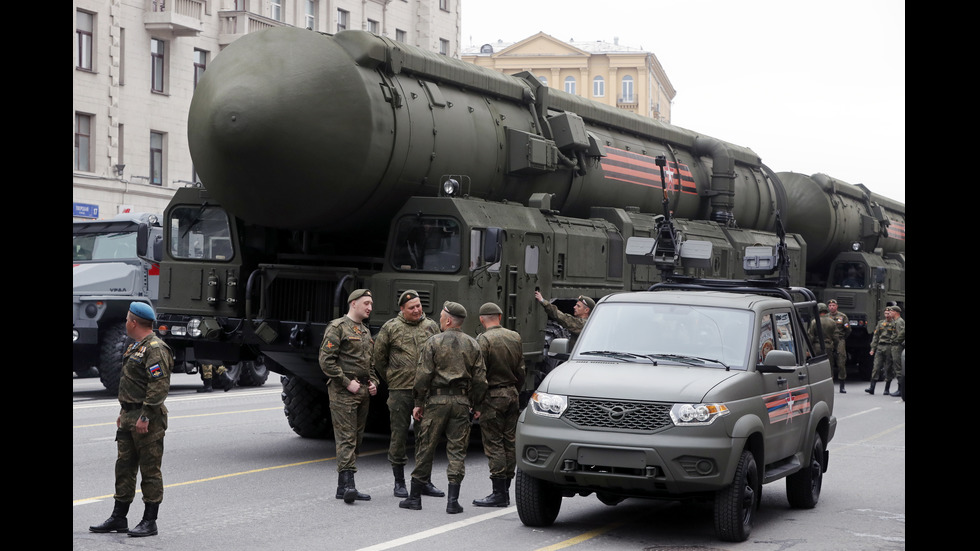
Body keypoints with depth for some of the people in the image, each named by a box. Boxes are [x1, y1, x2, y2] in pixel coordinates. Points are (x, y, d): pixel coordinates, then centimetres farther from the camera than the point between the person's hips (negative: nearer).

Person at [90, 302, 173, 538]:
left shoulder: (155, 349, -15)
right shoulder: (136, 347, 18)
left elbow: (160, 386, -22)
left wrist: (145, 417, -23)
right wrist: (124, 413, 21)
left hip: (148, 421, -10)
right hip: (129, 417, 10)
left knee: (150, 469, -3)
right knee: (124, 466, 12)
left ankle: (150, 522, 2)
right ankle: (119, 518, 18)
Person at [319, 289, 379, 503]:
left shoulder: (366, 331, 19)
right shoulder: (337, 327, -8)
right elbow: (326, 361, -14)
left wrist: (373, 382, 10)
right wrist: (347, 383, -16)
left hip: (363, 391, 8)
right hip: (342, 391, -8)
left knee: (356, 438, 8)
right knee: (346, 437, -14)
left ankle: (343, 488, 12)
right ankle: (348, 484, -21)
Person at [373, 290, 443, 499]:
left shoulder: (431, 326, 9)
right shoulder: (390, 327, 1)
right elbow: (378, 357, 8)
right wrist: (390, 379, 10)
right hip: (400, 391, -3)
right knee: (399, 435, 1)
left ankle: (424, 482, 17)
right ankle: (399, 483, 10)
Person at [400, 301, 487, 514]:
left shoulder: (433, 343, -3)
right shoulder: (472, 345, 6)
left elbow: (423, 376, -6)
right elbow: (480, 379, 6)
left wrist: (419, 403, 2)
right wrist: (477, 405, 14)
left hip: (437, 400, -2)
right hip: (462, 401, 2)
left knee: (426, 448, 5)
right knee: (457, 450, 4)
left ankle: (415, 496, 12)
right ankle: (453, 500, -2)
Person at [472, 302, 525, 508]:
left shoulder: (484, 339, -13)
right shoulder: (515, 337, 7)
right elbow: (521, 370, 13)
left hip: (493, 396, -7)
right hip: (512, 394, 7)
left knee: (494, 444, -4)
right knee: (509, 443, 10)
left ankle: (499, 493, -5)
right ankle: (505, 490, 15)